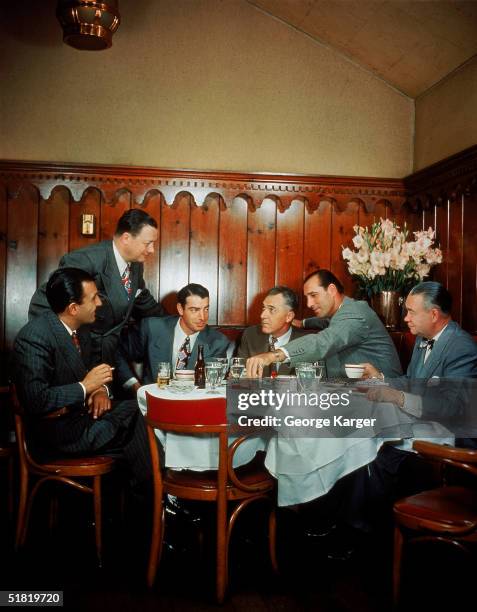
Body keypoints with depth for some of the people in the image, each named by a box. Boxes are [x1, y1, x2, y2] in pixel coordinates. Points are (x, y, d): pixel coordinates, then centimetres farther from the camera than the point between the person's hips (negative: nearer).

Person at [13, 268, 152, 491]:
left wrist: (101, 389, -4)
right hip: (56, 432, -8)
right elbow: (35, 401, -28)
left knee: (138, 410, -10)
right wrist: (85, 387, -21)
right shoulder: (34, 337, -22)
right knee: (134, 419, -16)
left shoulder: (80, 327, 3)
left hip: (82, 412, 8)